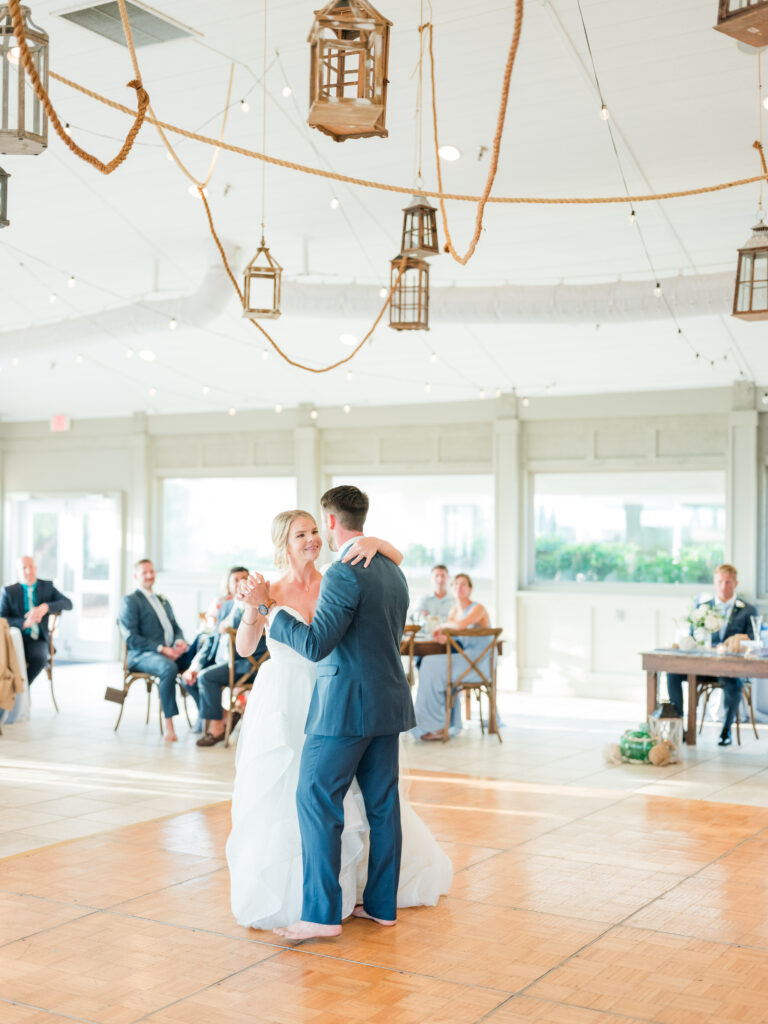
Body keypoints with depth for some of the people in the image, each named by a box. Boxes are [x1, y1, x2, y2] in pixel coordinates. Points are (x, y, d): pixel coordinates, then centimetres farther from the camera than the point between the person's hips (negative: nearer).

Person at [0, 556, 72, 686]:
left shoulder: (47, 586, 11)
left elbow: (68, 604, -4)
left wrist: (45, 607, -23)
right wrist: (25, 623, -21)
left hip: (38, 641, 1)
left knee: (39, 658, -34)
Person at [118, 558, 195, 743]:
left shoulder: (163, 601, 27)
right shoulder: (130, 601, 3)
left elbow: (176, 627, 24)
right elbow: (131, 639, -6)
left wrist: (180, 641, -2)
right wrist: (161, 648, -16)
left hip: (171, 651, 6)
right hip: (142, 655, -6)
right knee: (169, 668, -39)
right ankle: (168, 725, -37)